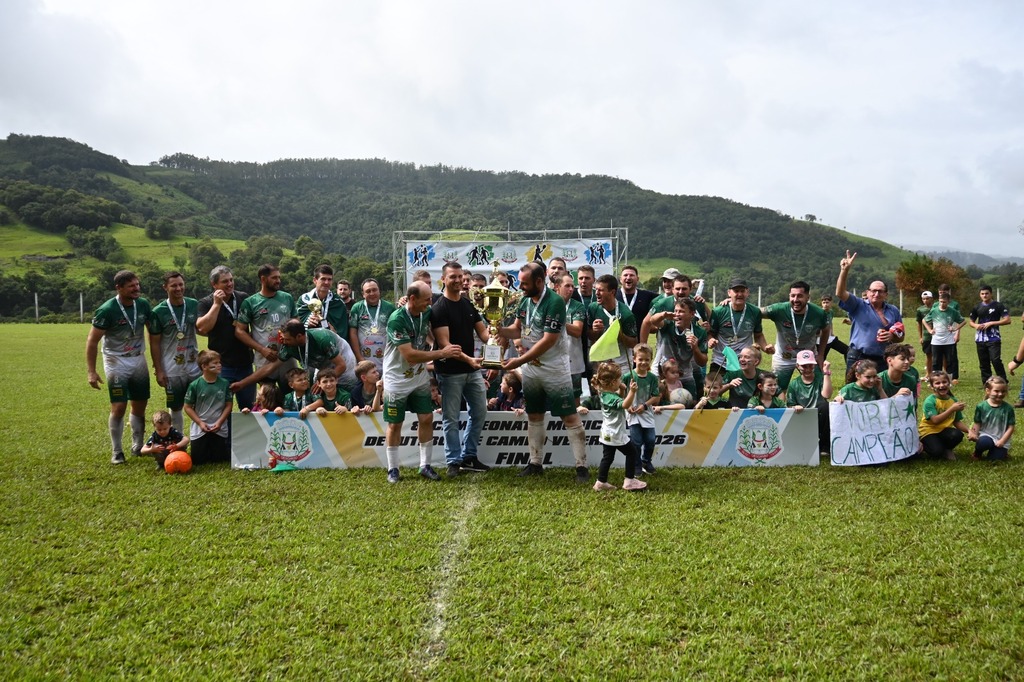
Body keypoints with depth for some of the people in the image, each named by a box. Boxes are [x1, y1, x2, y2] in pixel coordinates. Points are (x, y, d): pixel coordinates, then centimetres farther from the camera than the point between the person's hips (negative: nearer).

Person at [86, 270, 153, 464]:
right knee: (118, 407, -5)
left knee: (139, 406, 9)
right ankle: (116, 451, 10)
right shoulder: (107, 310, -17)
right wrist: (91, 372, -15)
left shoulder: (143, 305, -4)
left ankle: (138, 446, 24)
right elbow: (92, 341, -11)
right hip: (116, 362, -4)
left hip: (139, 360, 4)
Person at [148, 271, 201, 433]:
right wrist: (158, 371, -7)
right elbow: (154, 343, -4)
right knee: (176, 408, 9)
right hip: (172, 370, -2)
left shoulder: (194, 305, 1)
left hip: (194, 366, 2)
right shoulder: (159, 312, -7)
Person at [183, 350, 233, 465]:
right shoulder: (195, 385, -11)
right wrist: (200, 423, -11)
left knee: (220, 459, 7)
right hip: (199, 430, -1)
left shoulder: (224, 384, -6)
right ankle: (206, 449, 37)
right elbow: (188, 407, -5)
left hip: (220, 429, 1)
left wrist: (219, 422, -10)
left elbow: (228, 405, -1)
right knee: (198, 461, 7)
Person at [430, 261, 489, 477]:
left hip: (472, 370, 7)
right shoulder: (439, 308, -12)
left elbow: (482, 331, 10)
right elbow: (444, 343, -20)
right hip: (450, 372, -7)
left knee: (479, 412, 11)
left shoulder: (468, 304, 10)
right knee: (451, 418, 1)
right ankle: (453, 461, 11)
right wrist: (468, 359, -32)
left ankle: (468, 457, 23)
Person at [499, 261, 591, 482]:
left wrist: (519, 361, -24)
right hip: (530, 368, 8)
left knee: (570, 417, -3)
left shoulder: (555, 302, -21)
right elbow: (517, 330, 8)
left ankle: (581, 466, 2)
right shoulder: (525, 301, 3)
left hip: (554, 370, -7)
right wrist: (498, 330, -14)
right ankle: (535, 463, 24)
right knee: (534, 416, 14)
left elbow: (548, 341, -25)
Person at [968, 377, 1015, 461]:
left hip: (1001, 440, 1)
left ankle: (1003, 451, 23)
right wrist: (974, 435, -16)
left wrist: (1002, 441, -12)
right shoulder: (981, 406, -5)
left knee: (995, 459, -14)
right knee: (984, 442, -36)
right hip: (986, 435, -1)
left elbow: (1011, 427, -3)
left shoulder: (1008, 408, -5)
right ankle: (978, 452, 0)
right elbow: (977, 424, 2)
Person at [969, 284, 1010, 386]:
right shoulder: (977, 307, 10)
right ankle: (986, 383, 15)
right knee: (984, 362, 8)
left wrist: (991, 323, -14)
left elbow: (1007, 320, -6)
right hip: (980, 339, 5)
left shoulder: (998, 306, -2)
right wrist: (976, 325, -4)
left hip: (994, 339, -5)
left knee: (996, 360, -14)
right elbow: (971, 321, 19)